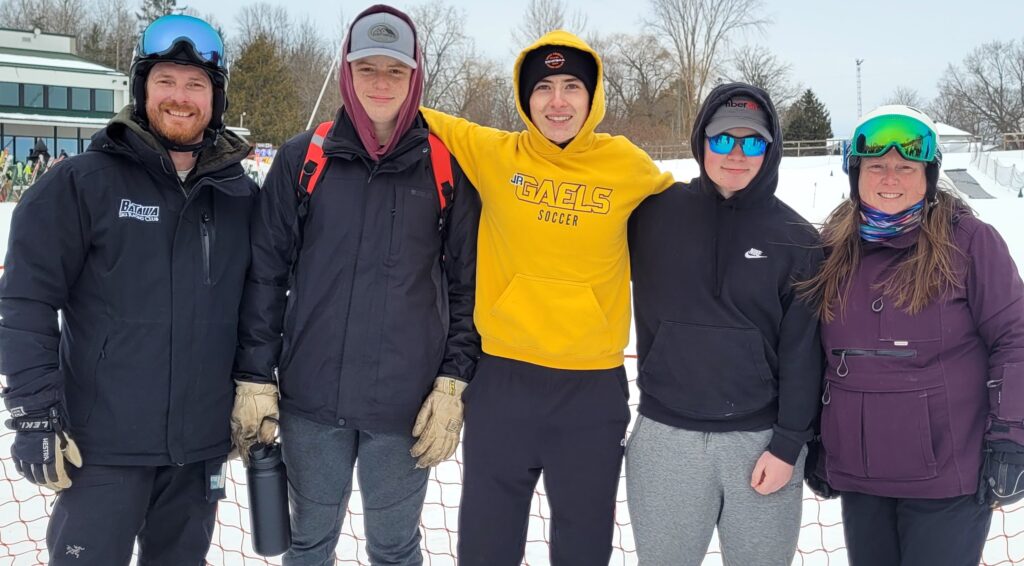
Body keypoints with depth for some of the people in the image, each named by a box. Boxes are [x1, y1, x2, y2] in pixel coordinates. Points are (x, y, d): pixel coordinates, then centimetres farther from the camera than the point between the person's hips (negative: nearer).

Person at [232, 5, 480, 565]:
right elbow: (265, 275, 3)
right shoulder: (301, 159, 1)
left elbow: (466, 284, 3)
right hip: (311, 399, 1)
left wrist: (453, 382, -2)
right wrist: (255, 378, 0)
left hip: (406, 404, -1)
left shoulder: (448, 169, 0)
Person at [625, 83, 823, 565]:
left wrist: (788, 445, -5)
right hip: (666, 436, 1)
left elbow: (803, 352, -1)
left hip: (762, 440, 0)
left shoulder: (797, 239, 0)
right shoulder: (655, 214, 1)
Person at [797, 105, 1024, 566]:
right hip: (858, 477, 5)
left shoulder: (969, 241, -7)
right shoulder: (834, 249, 6)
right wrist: (812, 440, 14)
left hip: (947, 478, -4)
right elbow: (814, 350, 13)